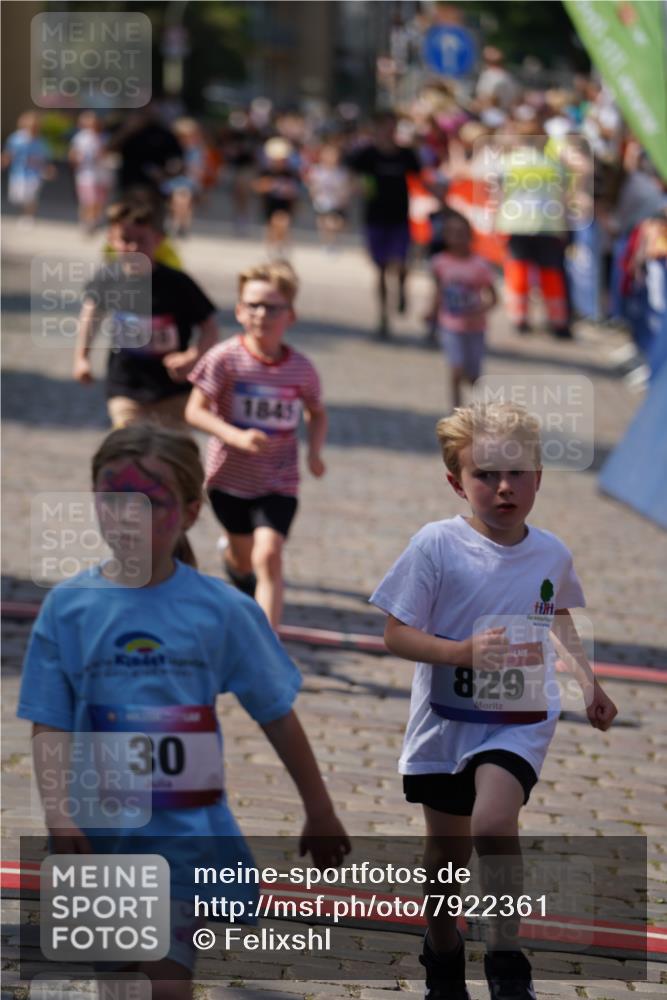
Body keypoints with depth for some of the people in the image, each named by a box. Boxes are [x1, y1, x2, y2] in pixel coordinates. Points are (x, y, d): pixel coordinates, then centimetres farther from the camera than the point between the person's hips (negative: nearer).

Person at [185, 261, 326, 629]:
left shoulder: (301, 368, -6)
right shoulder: (226, 358, -14)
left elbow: (316, 413, 12)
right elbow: (195, 411, -15)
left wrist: (314, 452, -7)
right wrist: (237, 436, -29)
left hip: (278, 481, 0)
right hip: (230, 477, 0)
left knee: (268, 556, -18)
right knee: (243, 558, 18)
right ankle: (233, 560, 58)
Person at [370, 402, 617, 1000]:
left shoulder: (552, 554, -4)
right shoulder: (437, 545, -15)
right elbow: (396, 635, -14)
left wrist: (589, 682, 19)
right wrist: (462, 651, -28)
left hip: (520, 720, 0)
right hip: (447, 720, 0)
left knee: (493, 823, -26)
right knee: (447, 853, 14)